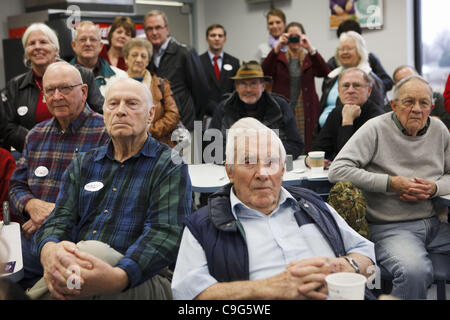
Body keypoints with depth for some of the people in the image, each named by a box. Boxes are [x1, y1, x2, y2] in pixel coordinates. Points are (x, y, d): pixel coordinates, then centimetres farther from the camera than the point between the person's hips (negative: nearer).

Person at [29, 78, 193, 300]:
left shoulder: (170, 165, 6)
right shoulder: (83, 165, 23)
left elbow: (166, 232, -10)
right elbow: (60, 219, 10)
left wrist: (117, 277, -30)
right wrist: (49, 251, -18)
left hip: (140, 279, -3)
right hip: (72, 273, 4)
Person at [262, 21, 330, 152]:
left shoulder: (310, 59, 12)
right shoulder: (278, 58, 11)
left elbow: (324, 72, -8)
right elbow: (264, 71, -9)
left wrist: (310, 49, -17)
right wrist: (277, 48, -17)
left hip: (305, 113, 0)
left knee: (306, 149, -7)